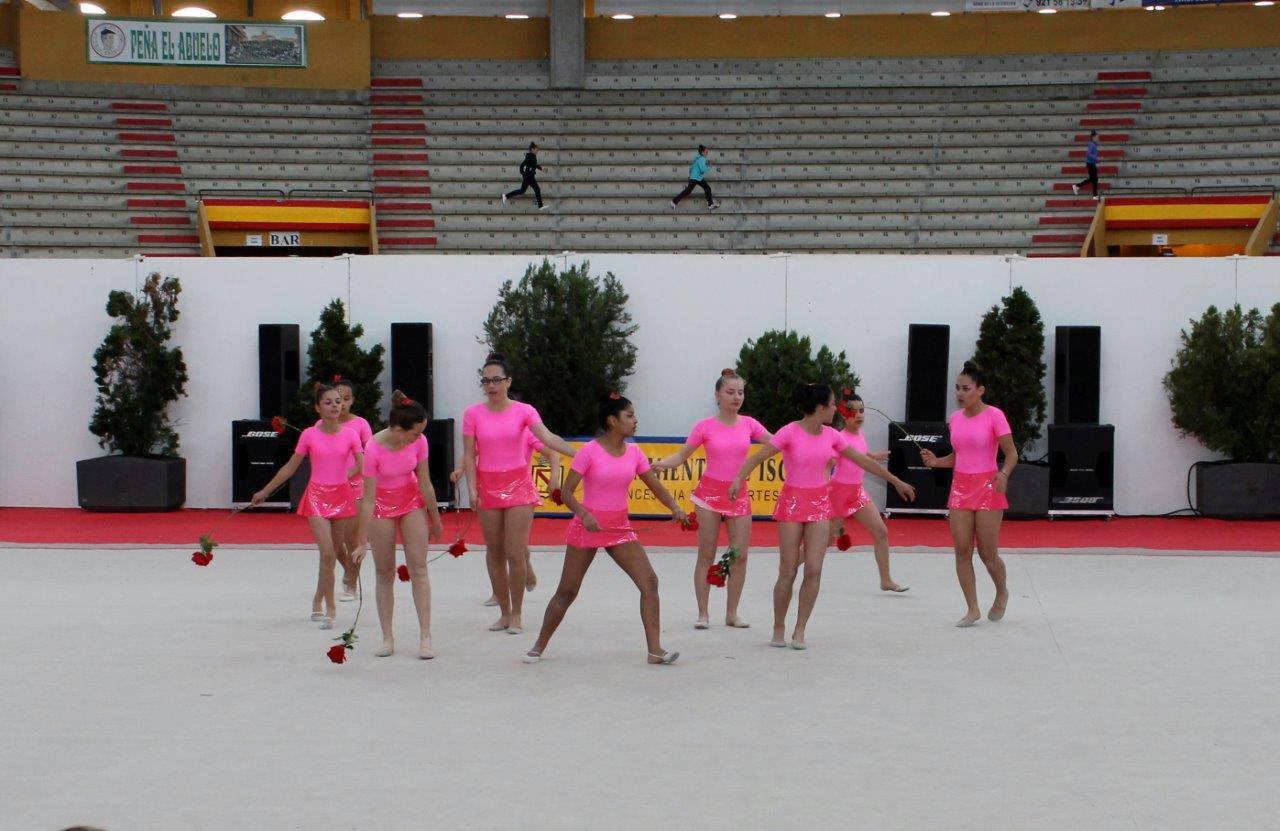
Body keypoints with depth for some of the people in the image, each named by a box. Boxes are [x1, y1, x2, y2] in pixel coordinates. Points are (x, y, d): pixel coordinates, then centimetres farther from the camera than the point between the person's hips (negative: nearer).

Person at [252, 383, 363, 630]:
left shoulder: (350, 435, 0)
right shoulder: (309, 435, -3)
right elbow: (290, 467, 6)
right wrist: (264, 492, 10)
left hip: (342, 495, 2)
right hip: (317, 496, -2)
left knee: (333, 554, 10)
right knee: (328, 553, -15)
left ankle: (318, 602, 29)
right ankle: (329, 610, -10)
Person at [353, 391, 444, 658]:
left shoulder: (419, 442, -18)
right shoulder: (374, 448, -28)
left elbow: (425, 485, -6)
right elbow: (368, 499, -24)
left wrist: (436, 521, 2)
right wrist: (362, 542, -22)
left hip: (412, 502, 2)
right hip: (382, 505, -2)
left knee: (418, 568, -5)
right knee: (385, 573, 2)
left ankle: (425, 638, -7)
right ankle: (387, 638, 10)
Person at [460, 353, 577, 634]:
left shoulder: (523, 411, -3)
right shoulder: (473, 414, 0)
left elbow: (547, 437, -16)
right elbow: (469, 455, 0)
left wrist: (578, 454, -30)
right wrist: (472, 489, -11)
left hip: (518, 485, -2)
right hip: (488, 487, 2)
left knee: (515, 553, -7)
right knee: (495, 553, 7)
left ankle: (517, 615, 5)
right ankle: (505, 612, 18)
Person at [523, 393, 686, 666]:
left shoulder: (634, 452, 2)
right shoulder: (589, 452, -13)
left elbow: (655, 486, 4)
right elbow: (566, 492, -14)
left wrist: (675, 508, -14)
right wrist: (584, 514, -30)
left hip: (620, 529, 5)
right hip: (588, 526, -5)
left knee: (649, 582, -9)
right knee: (567, 592, 3)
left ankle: (655, 649, -7)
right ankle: (539, 647, 20)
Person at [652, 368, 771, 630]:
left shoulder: (748, 424, 2)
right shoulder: (705, 427, -6)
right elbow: (682, 455, -4)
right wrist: (660, 464, -22)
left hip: (739, 494, 3)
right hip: (711, 492, -3)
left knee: (740, 555, 1)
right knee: (706, 556, -1)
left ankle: (732, 613, 12)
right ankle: (703, 613, 5)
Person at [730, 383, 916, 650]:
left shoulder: (831, 435, 4)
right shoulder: (790, 432, -12)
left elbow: (863, 460, 14)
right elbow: (756, 458, -17)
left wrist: (896, 481, 19)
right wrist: (739, 479, -36)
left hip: (819, 502, 4)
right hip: (793, 501, -4)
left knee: (814, 570, -7)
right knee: (787, 573, -2)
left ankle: (800, 631, 2)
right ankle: (778, 629, 15)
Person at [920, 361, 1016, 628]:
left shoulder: (994, 416, -10)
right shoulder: (955, 418, 7)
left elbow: (1011, 454, -8)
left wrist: (1004, 474, -27)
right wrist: (935, 461, -3)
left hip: (987, 488, -5)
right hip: (960, 488, 5)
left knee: (988, 553, -2)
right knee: (962, 551, -1)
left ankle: (1002, 592, 28)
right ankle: (973, 610, 7)